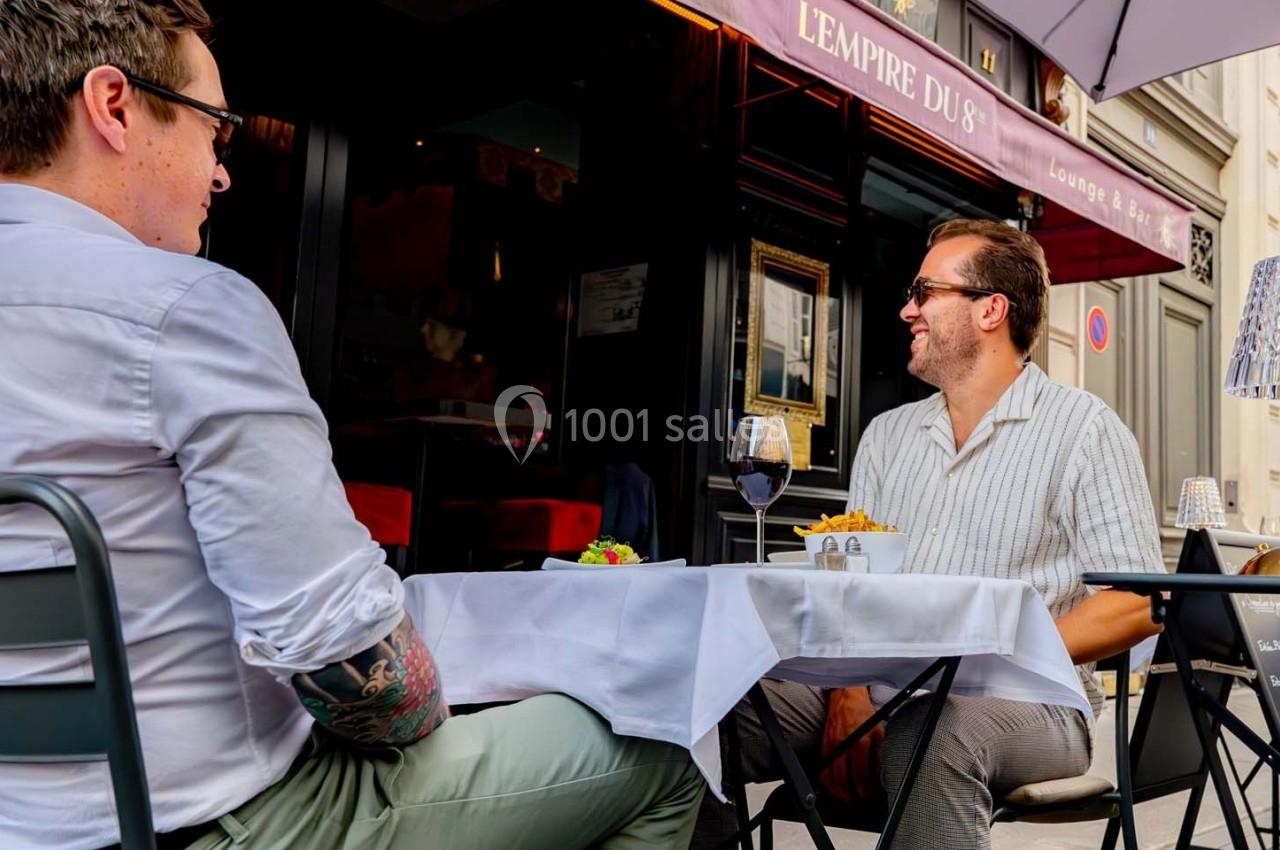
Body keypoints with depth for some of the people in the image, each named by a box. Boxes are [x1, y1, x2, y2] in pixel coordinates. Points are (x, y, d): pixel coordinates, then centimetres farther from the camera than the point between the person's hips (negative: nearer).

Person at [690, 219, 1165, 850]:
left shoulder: (1084, 428, 0)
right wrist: (848, 690, -7)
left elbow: (1137, 604, -7)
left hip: (1026, 702, -4)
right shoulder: (887, 433, 16)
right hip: (879, 689, 5)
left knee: (926, 735, -39)